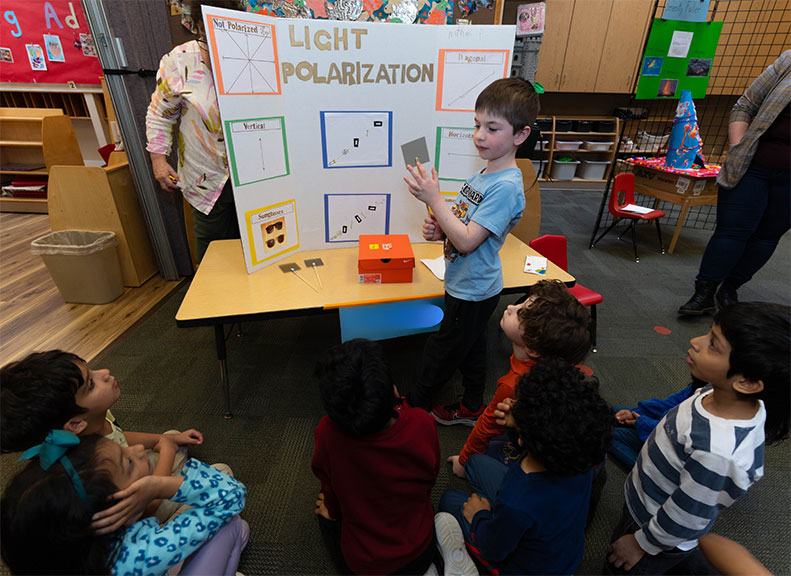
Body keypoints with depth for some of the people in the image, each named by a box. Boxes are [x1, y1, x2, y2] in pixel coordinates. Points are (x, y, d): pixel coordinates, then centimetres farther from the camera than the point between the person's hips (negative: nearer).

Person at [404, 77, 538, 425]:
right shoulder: (482, 176, 4)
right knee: (471, 349, 23)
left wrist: (433, 199, -27)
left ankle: (414, 408, 32)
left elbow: (467, 241, -28)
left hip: (473, 291, -9)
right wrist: (438, 229, -9)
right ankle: (472, 407, 44)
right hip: (466, 285, 9)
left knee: (439, 354, 9)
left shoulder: (506, 187, -25)